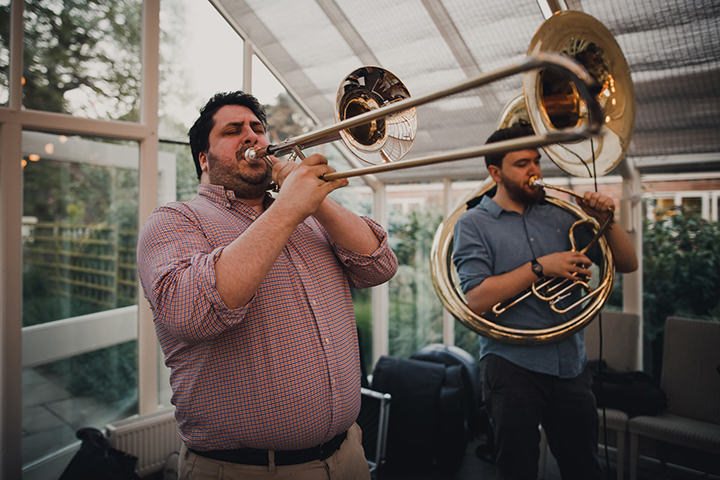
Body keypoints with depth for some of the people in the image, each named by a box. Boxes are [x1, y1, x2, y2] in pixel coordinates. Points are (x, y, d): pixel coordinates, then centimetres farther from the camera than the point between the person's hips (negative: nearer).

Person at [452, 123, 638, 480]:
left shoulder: (557, 216, 10)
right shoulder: (474, 224, -3)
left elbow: (627, 264, 12)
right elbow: (476, 299, -17)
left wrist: (604, 220, -5)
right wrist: (540, 267, -18)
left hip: (571, 363, 5)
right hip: (512, 365, -4)